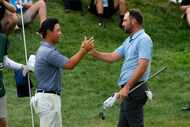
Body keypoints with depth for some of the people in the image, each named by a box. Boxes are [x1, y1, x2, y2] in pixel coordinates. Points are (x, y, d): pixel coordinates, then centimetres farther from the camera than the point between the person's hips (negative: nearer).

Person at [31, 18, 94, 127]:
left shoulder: (47, 50, 14)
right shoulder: (48, 52, -20)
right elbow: (69, 65, -20)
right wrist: (84, 50, -15)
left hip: (51, 97, 11)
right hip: (48, 97, -11)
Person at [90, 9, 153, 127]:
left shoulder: (143, 39, -12)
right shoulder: (129, 41, 18)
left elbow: (142, 66, -21)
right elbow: (112, 57, 13)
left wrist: (127, 87, -24)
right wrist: (93, 52, -1)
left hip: (134, 89, -10)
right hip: (129, 89, 10)